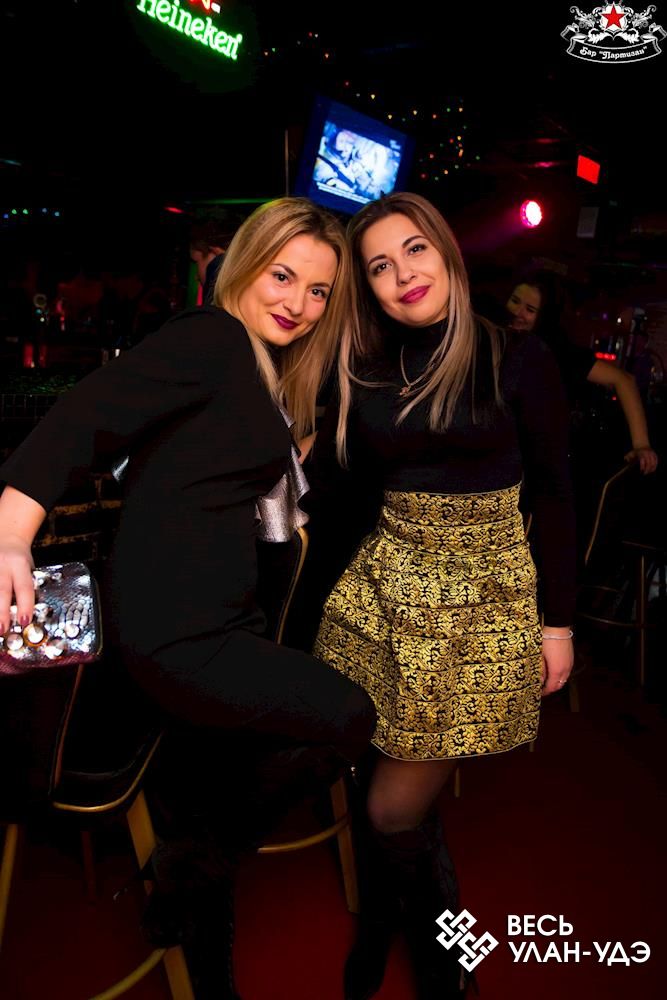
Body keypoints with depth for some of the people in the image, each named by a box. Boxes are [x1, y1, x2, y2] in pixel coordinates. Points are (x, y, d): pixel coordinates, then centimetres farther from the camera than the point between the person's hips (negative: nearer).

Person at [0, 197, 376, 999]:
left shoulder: (266, 373, 16)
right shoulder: (211, 339, -12)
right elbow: (81, 420, -24)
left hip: (221, 623, 9)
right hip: (172, 631, -9)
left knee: (229, 799, 18)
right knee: (348, 718, -3)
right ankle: (189, 868, 17)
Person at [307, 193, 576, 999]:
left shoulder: (515, 359, -4)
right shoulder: (366, 371, 6)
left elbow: (552, 495, -1)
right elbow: (322, 480, 5)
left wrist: (559, 620, -1)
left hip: (480, 599, -3)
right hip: (382, 588, 4)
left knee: (396, 809, -1)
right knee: (370, 776, 11)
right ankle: (380, 922, 41)